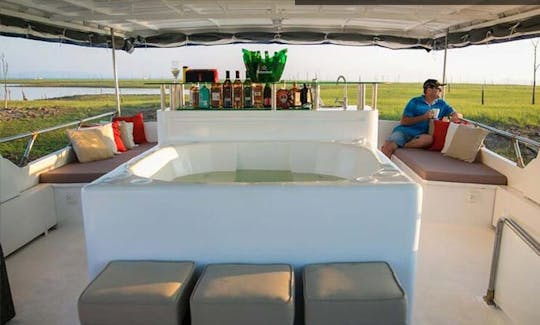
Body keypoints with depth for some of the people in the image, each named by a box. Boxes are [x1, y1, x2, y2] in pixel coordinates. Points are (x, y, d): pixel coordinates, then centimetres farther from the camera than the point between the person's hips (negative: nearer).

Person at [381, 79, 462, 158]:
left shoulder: (442, 104, 15)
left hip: (420, 134, 2)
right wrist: (424, 117, -9)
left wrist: (456, 116, -12)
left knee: (429, 139, -36)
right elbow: (403, 121, -1)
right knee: (388, 148, -32)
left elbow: (458, 115, 13)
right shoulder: (415, 102, 6)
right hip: (404, 130, -2)